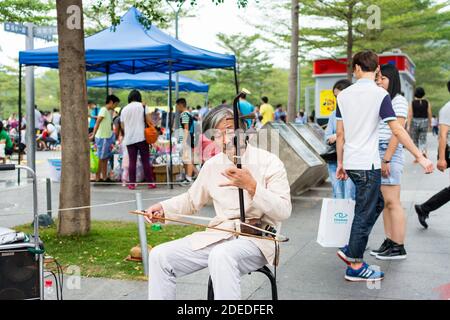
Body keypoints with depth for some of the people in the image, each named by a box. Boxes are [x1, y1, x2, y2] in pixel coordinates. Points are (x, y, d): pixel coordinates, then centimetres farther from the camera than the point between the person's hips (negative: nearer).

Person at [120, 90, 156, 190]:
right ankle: (150, 182, 3)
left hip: (129, 139, 3)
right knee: (146, 161, 1)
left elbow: (122, 126, 16)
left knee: (132, 161, 5)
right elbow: (149, 121, -6)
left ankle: (132, 184, 5)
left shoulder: (124, 109, 11)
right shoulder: (143, 106, 1)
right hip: (141, 137, -3)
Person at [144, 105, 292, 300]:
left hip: (257, 238, -5)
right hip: (218, 236, 6)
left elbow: (284, 211, -12)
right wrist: (163, 209, 8)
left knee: (221, 256, -38)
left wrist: (251, 186, -24)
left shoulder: (269, 162, -4)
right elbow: (191, 200, 26)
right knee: (159, 256, -8)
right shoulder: (212, 165, 12)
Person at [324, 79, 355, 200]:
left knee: (349, 198, -8)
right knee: (337, 197, 9)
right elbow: (327, 137, 13)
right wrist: (331, 139, -10)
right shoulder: (334, 114, 15)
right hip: (334, 159, 6)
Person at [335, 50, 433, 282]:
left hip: (351, 163, 6)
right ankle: (355, 266, 9)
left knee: (377, 203, 21)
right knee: (365, 213, 2)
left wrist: (340, 163, 17)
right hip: (368, 164, -6)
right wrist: (420, 158, -9)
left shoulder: (344, 95, 6)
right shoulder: (380, 94, -10)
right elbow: (397, 130, -14)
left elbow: (340, 134, 9)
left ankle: (351, 250, 22)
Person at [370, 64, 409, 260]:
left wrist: (386, 159, -18)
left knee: (392, 202, -6)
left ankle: (399, 248, -2)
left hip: (389, 154, -8)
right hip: (376, 154, 8)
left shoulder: (398, 101, -6)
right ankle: (389, 243, 14)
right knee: (385, 202, 9)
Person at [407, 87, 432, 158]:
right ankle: (423, 151, -25)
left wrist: (408, 126, -11)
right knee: (423, 141, 5)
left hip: (414, 123, -1)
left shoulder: (412, 103, -6)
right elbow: (429, 114, 1)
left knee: (415, 141, 12)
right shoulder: (427, 103, -2)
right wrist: (430, 123, 15)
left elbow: (410, 115, -10)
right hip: (424, 123, 1)